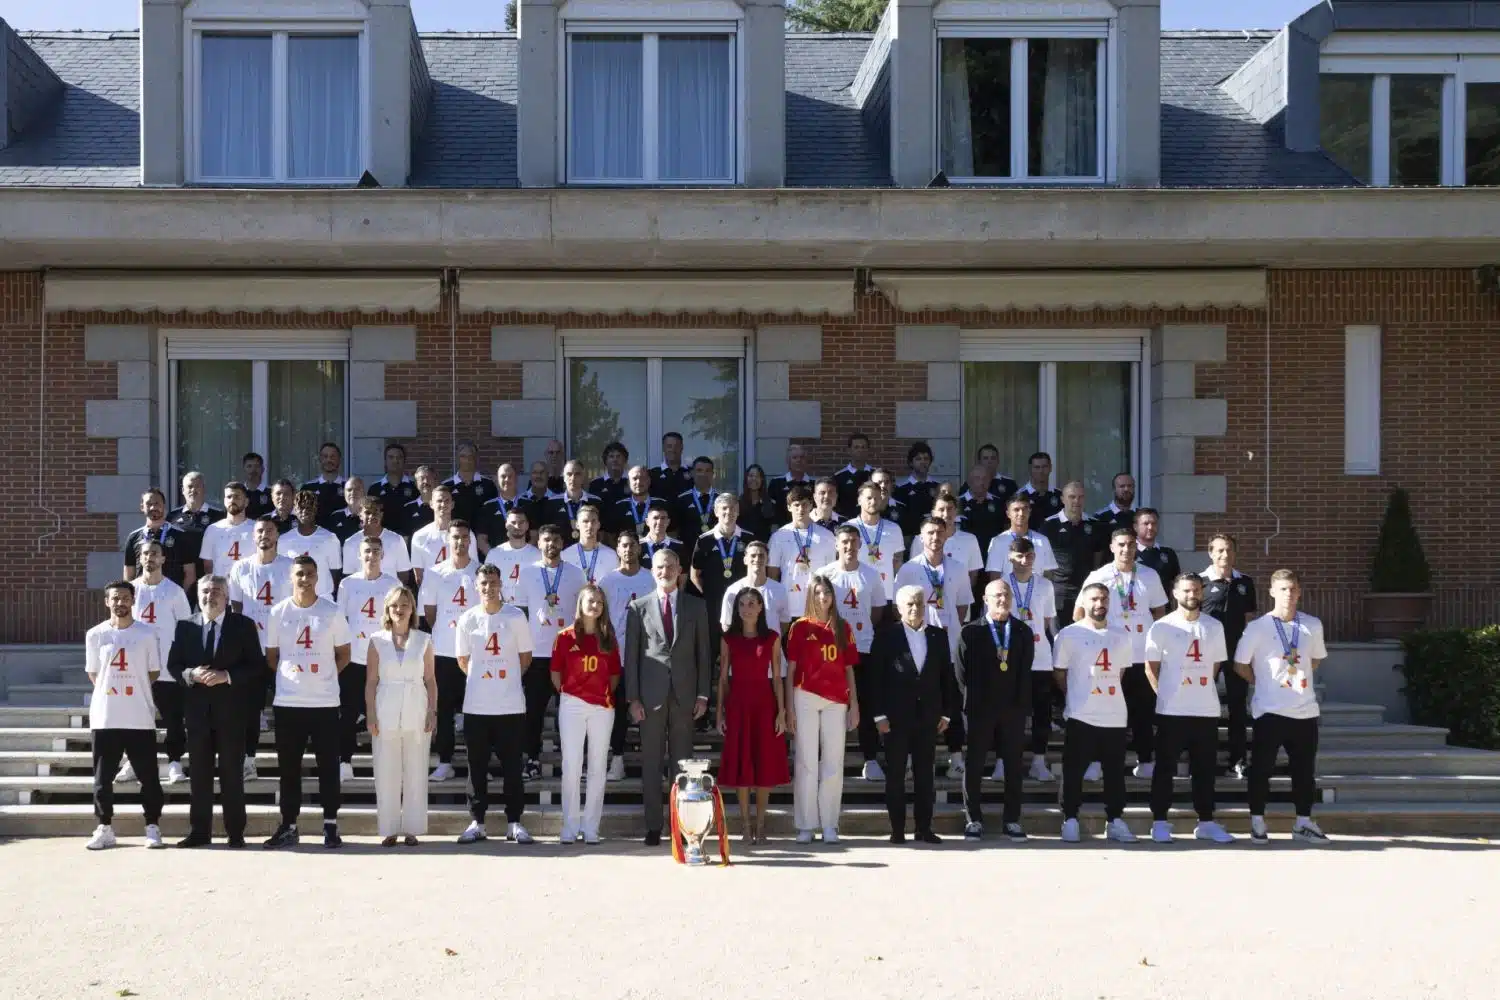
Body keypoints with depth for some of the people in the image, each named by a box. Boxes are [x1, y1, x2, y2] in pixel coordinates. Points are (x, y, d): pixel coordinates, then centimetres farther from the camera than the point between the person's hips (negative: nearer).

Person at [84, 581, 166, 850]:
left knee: (148, 777, 2)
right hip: (104, 718, 1)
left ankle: (152, 827, 11)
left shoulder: (147, 634, 0)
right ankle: (105, 828, 14)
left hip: (140, 719, -1)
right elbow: (93, 674, 10)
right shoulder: (95, 635, 2)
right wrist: (112, 691, 6)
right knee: (103, 778, 5)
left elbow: (154, 673, 7)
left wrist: (133, 691, 6)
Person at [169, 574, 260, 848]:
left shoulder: (243, 626, 1)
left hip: (231, 709, -2)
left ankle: (235, 832, 8)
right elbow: (173, 664, 9)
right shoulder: (185, 627, 9)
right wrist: (190, 674, -12)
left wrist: (227, 676, -15)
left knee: (232, 772, 2)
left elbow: (257, 666, -2)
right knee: (199, 772, 6)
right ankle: (199, 831, 12)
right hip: (197, 709, 2)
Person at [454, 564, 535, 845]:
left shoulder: (516, 616, -1)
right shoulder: (468, 619, 2)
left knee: (512, 766, 3)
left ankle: (514, 822, 11)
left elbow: (526, 657, 7)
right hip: (476, 706, 1)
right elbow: (463, 660, 12)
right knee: (477, 767, 6)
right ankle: (477, 823, 13)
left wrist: (507, 681, 9)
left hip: (511, 706, -1)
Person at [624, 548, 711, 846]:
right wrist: (633, 698, -4)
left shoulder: (695, 606, 8)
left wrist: (703, 695, 0)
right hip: (651, 695, 0)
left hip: (684, 695, 1)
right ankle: (653, 827, 7)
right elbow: (631, 655, 3)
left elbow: (703, 653, 7)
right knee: (650, 764, 2)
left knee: (683, 763, 4)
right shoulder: (639, 608, 5)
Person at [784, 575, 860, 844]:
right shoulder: (800, 627, 5)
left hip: (836, 701, 2)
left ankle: (829, 825, 6)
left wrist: (854, 704, 7)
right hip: (806, 698, -2)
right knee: (807, 762, -1)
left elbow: (849, 669, 13)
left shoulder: (843, 628, 12)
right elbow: (791, 670, 4)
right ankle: (805, 825, 2)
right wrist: (789, 708, -2)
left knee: (833, 763, 1)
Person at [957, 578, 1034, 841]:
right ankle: (973, 820, 9)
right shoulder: (971, 632, 0)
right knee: (974, 765, 2)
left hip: (1014, 708, 2)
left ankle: (1012, 820, 11)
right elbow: (962, 671, -1)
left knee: (1014, 766, 5)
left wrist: (1021, 701, -1)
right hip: (981, 709, -2)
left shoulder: (1023, 632, 7)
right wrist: (973, 700, -2)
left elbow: (1026, 671, 6)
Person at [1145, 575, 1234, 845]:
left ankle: (1206, 822, 16)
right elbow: (1151, 668, 2)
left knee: (1205, 769, 8)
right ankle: (1160, 822, 8)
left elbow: (1215, 665, 15)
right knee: (1165, 768, 2)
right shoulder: (1161, 627, -3)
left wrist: (1200, 690, 10)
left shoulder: (1214, 627, 7)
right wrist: (1168, 694, 1)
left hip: (1207, 710, 3)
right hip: (1172, 710, -3)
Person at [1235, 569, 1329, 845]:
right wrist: (1264, 684, 7)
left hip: (1305, 710, 4)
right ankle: (1257, 822, 12)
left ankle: (1303, 823, 20)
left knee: (1305, 768, 9)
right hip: (1270, 709, -4)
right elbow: (1240, 664, 1)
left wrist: (1299, 677, 12)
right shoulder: (1257, 627, -7)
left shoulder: (1313, 625, 5)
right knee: (1262, 768, 2)